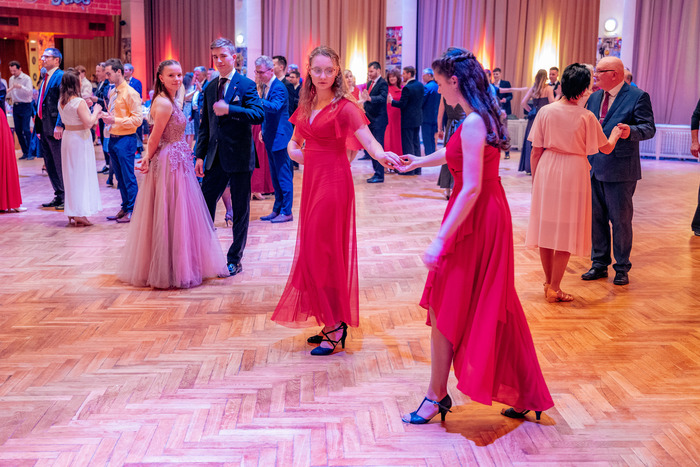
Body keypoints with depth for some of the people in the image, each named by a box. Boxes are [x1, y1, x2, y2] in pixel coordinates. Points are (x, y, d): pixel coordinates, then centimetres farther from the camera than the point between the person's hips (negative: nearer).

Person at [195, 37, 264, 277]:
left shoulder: (246, 85, -5)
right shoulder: (210, 88, 12)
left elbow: (259, 114, -19)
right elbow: (205, 125, 14)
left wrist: (229, 109, -25)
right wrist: (200, 155, 8)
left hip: (239, 158, -5)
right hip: (216, 158, 5)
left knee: (240, 211, 5)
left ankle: (234, 260, 16)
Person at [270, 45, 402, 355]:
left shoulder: (344, 107, -11)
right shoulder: (306, 105, 11)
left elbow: (367, 139, -24)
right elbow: (295, 139, 23)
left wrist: (382, 155, -45)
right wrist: (293, 150, 0)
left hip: (333, 181, -8)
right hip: (312, 179, 8)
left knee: (321, 251, -6)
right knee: (313, 250, 10)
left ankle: (335, 326, 5)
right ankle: (333, 323, 21)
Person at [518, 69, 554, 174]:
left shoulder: (532, 89, 6)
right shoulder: (549, 89, -5)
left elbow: (523, 103, 6)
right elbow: (552, 104, -10)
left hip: (533, 118, 4)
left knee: (532, 142, 9)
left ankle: (530, 167, 11)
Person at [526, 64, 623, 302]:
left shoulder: (545, 111, -4)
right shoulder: (586, 117, -11)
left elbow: (536, 151, -1)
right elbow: (606, 148, 0)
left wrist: (535, 178, 11)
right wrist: (616, 132, 21)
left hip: (547, 171, 3)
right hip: (573, 173, -3)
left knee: (546, 226, 14)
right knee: (567, 229, 6)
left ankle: (549, 282, 26)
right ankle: (554, 288, 7)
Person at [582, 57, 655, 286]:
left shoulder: (638, 97, -7)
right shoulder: (594, 97, 12)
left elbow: (649, 128, -12)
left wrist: (631, 131, -31)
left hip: (620, 170, -6)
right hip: (594, 168, 6)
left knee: (621, 219, 2)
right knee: (597, 218, 12)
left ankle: (622, 268, 15)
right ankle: (600, 263, 25)